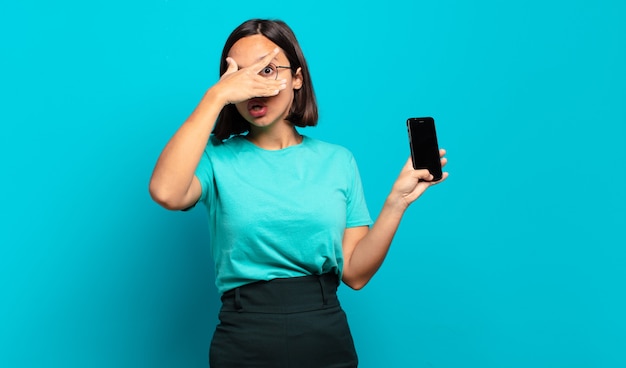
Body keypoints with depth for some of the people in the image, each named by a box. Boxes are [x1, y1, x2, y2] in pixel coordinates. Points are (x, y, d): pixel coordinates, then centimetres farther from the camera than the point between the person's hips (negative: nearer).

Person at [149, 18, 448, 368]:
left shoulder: (337, 160, 3)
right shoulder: (217, 157, -2)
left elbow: (355, 273, 0)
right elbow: (166, 193, -26)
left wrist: (397, 200, -12)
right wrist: (216, 96, -21)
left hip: (327, 338, 2)